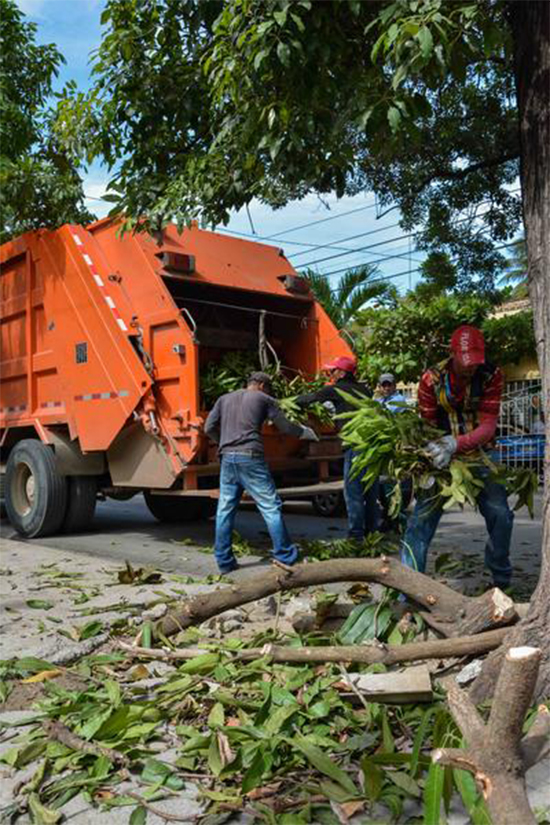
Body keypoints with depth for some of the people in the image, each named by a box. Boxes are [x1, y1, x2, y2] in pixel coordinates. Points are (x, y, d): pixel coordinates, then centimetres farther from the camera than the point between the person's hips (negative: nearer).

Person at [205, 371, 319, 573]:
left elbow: (209, 428, 12)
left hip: (227, 458, 5)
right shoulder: (264, 399, 8)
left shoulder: (225, 399, 19)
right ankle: (285, 556, 6)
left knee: (225, 510, 9)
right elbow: (285, 427, 10)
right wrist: (306, 432, 27)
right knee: (271, 507, 2)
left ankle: (224, 561, 12)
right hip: (251, 458, -4)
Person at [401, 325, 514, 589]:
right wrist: (434, 450, -28)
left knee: (500, 514, -4)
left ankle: (502, 579, 20)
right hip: (442, 457, -1)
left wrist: (455, 444, -37)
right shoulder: (432, 379, -14)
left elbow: (488, 426, -19)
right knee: (423, 515, -11)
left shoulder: (491, 376, -13)